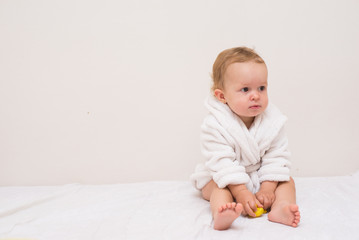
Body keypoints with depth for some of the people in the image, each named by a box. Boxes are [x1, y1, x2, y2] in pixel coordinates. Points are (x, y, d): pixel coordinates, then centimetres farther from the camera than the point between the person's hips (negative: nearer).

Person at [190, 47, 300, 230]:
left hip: (260, 178, 4)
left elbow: (276, 157, -10)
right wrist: (241, 192, -33)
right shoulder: (215, 126, -24)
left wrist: (267, 189, -19)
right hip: (227, 180, -4)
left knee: (287, 180, -10)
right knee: (219, 187, -30)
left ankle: (280, 208, -35)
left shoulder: (272, 121, -13)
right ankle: (220, 214, -53)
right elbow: (222, 162, -28)